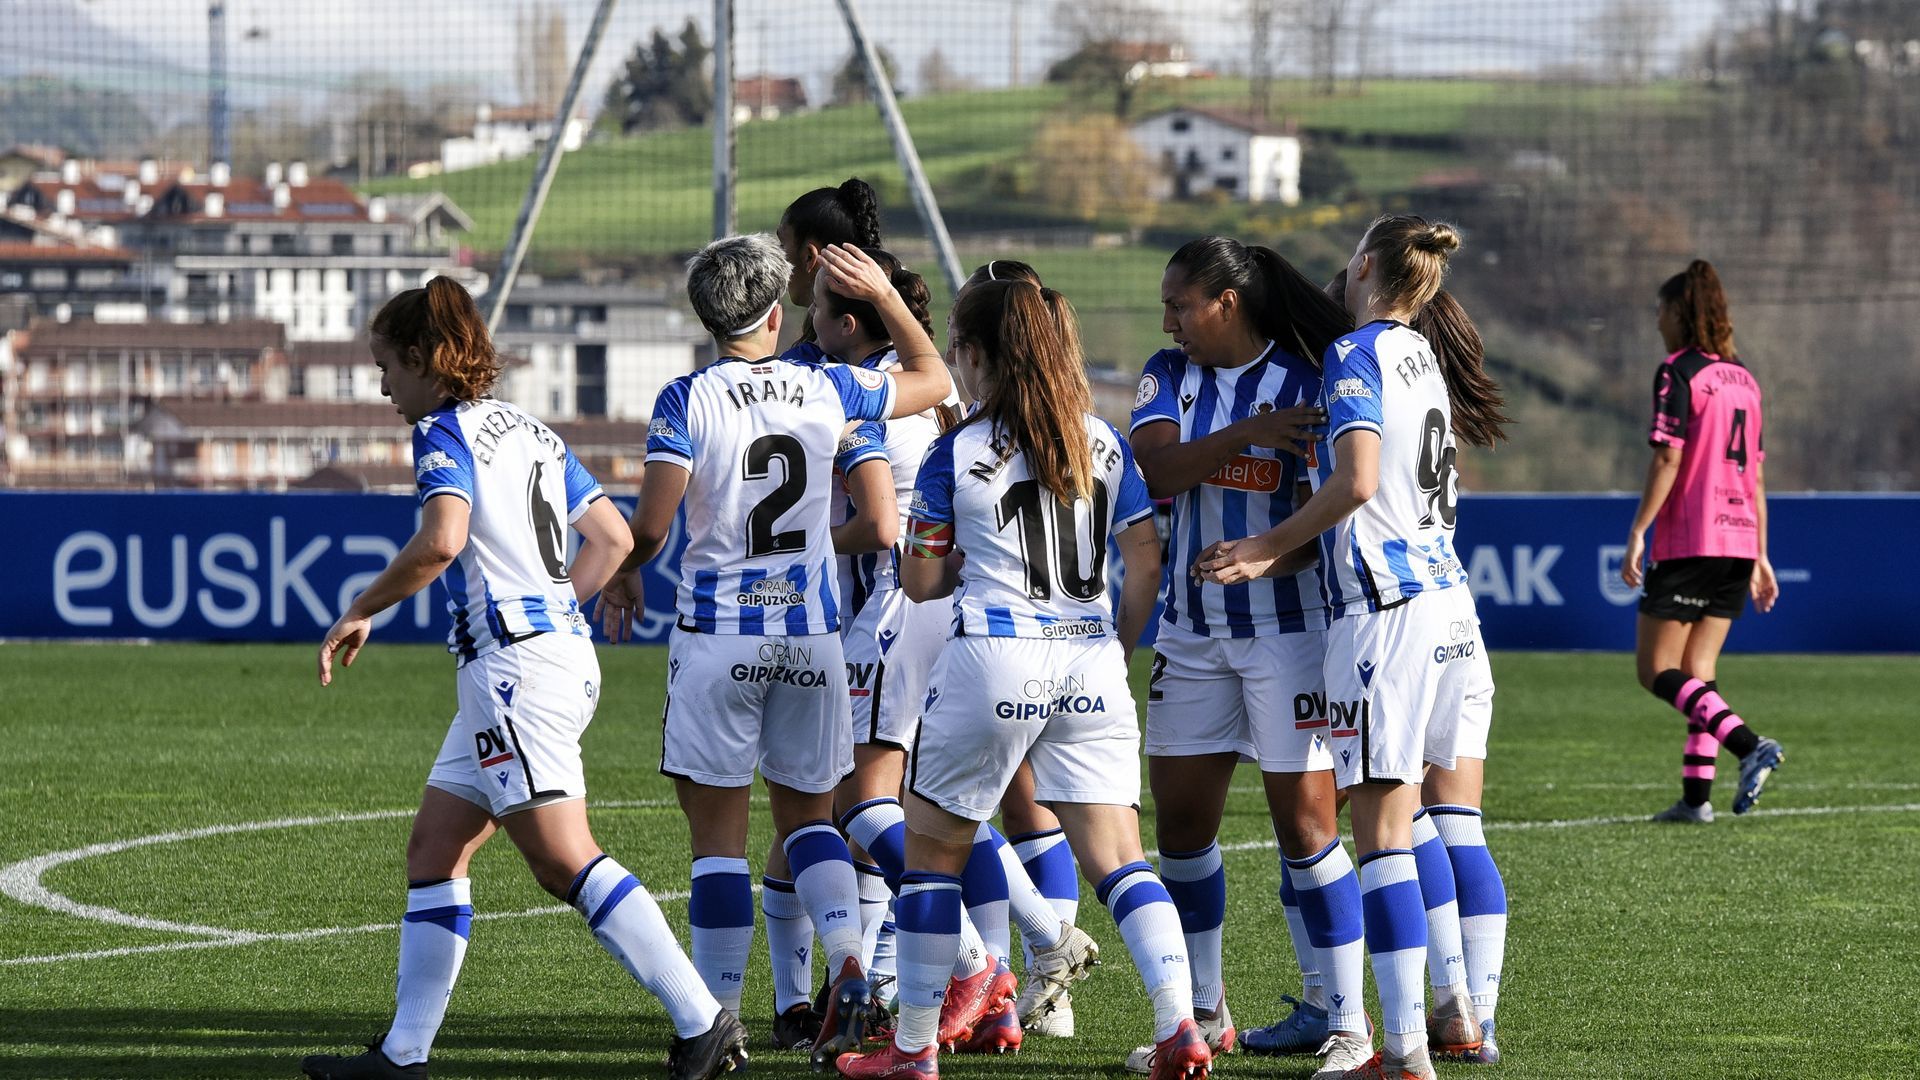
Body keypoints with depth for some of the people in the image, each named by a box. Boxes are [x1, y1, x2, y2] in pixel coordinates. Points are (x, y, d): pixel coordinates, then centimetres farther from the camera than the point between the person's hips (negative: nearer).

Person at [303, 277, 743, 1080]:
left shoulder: (445, 434, -7)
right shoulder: (530, 432, 19)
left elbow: (441, 540, -25)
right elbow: (613, 540, 20)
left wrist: (361, 612, -13)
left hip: (518, 665, -10)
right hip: (563, 647, 10)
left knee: (565, 861, -12)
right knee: (433, 849, 12)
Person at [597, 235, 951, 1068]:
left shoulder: (688, 401, -8)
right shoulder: (825, 391, 2)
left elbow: (651, 523, -12)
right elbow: (932, 379, 18)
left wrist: (623, 575, 8)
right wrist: (883, 294, 21)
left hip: (718, 635, -3)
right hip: (810, 633, 3)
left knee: (718, 832, 2)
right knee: (807, 813, 16)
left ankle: (718, 1019, 2)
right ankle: (849, 963, -7)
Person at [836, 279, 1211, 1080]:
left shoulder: (958, 454, -3)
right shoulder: (1102, 442, 7)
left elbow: (920, 581, 3)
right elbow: (1145, 561, 5)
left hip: (994, 660, -4)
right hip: (1089, 667, 4)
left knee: (933, 849, 11)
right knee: (1118, 858, 2)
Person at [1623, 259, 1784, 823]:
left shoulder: (1679, 373, -7)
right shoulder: (1744, 379, 14)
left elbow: (1667, 459, -15)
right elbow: (1756, 474, 16)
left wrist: (1637, 533, -13)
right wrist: (1760, 556, 19)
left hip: (1688, 542, -7)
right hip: (1738, 540, 7)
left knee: (1657, 670, -4)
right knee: (1699, 671, 11)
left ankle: (1750, 745, -22)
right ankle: (1696, 795, 5)